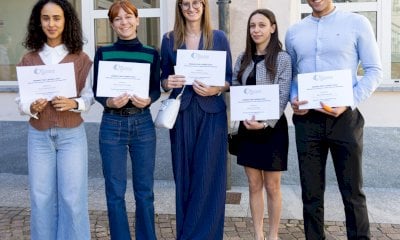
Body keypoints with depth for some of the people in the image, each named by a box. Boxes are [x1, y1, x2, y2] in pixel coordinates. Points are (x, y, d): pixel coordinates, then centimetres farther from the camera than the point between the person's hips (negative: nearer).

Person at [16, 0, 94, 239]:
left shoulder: (81, 58, -2)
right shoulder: (29, 59, 4)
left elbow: (89, 96, 1)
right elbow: (21, 99, 5)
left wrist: (74, 103, -18)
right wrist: (32, 107, -16)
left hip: (71, 135, -2)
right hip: (39, 136, 2)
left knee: (72, 197, 2)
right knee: (41, 197, 9)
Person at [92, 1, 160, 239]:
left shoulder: (151, 54, 4)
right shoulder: (103, 53, 3)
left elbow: (156, 89, 4)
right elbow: (96, 90, 1)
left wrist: (147, 100, -17)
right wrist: (109, 102, -20)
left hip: (143, 124, 1)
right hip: (112, 125, 0)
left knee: (145, 189, 9)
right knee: (115, 192, 6)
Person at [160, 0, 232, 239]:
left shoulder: (219, 37, 4)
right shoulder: (169, 39, 8)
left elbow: (230, 78, 5)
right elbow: (163, 78, 12)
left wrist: (216, 89, -15)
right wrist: (168, 83, -10)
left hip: (212, 113, -1)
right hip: (182, 113, 2)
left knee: (208, 176, -2)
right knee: (184, 174, 6)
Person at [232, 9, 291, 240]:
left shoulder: (282, 58, -5)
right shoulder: (243, 59, 9)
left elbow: (283, 97, -10)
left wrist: (265, 123, -22)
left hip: (272, 128, -4)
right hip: (248, 128, 4)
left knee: (272, 186, 6)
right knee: (254, 185, 10)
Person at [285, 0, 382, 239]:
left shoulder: (357, 23, 1)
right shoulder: (294, 32, 11)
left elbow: (374, 70, -1)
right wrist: (293, 99, -5)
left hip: (344, 118, -2)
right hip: (307, 120, 3)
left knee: (352, 191, 4)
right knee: (311, 192, 8)